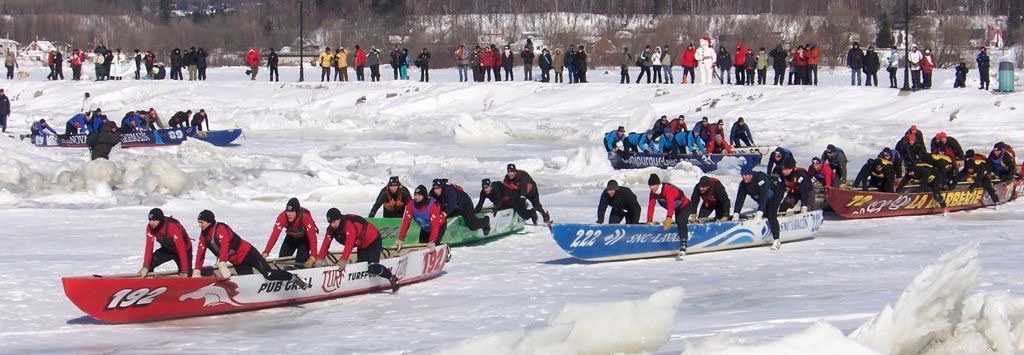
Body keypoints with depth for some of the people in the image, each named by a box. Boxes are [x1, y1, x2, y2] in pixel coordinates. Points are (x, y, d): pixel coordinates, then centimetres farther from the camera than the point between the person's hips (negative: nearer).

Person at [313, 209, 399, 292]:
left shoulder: (349, 224, -35)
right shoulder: (331, 228, -10)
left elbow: (349, 244, -43)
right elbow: (326, 243, -14)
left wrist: (344, 260, -50)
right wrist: (320, 258, -25)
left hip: (373, 240, -9)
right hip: (362, 245, 9)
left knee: (372, 268, -20)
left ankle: (392, 278, -2)